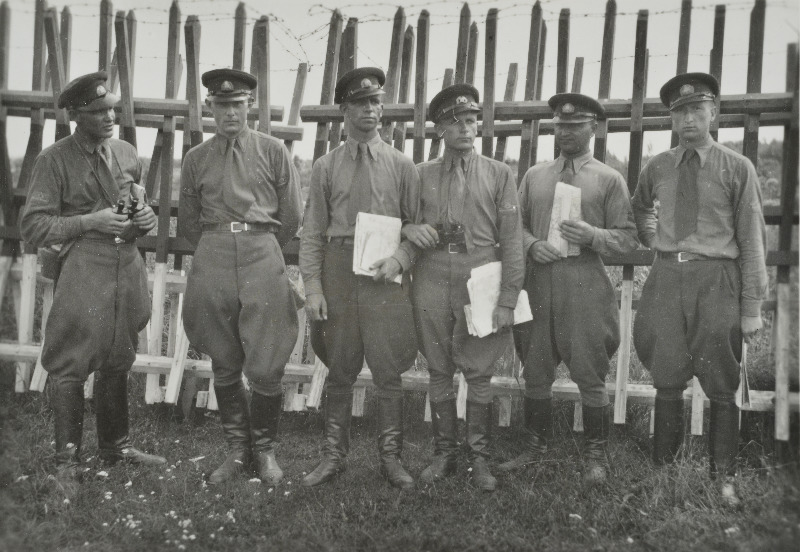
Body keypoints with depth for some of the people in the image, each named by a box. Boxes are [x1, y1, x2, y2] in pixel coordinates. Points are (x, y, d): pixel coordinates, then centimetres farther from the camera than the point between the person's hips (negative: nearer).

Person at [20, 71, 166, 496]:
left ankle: (115, 445, 31)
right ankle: (67, 460, 14)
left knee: (118, 363, 15)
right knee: (70, 367, -2)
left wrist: (147, 218, 1)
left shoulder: (127, 154, 12)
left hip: (128, 266, 5)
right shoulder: (54, 161, -5)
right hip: (83, 271, -5)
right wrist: (91, 221, -17)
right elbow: (32, 228, -9)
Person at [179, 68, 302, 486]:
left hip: (263, 259, -2)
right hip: (212, 266, 2)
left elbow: (290, 217, 6)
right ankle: (237, 449, 26)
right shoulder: (196, 158, 9)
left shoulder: (273, 151, 3)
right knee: (224, 368, 10)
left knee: (266, 369, -2)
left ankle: (264, 449, 20)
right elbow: (187, 222, 18)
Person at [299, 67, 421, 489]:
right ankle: (334, 455, 24)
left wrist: (399, 259, -11)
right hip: (338, 271, 1)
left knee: (388, 371, 4)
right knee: (339, 370, 9)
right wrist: (313, 286, -4)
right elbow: (313, 232, 4)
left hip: (385, 275, 0)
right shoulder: (326, 166, 6)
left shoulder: (401, 165, 6)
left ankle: (390, 457, 19)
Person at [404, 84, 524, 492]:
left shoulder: (499, 174, 5)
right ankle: (443, 453, 23)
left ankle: (479, 457, 18)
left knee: (478, 375, 4)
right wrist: (409, 229, -8)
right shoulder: (421, 174, 9)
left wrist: (508, 300, -6)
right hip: (432, 286, 2)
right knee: (439, 373, 9)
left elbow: (511, 240, 1)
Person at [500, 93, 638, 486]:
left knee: (590, 377, 3)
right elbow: (515, 225, 14)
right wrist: (532, 245, -6)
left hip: (586, 288, -3)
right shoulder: (534, 176, 14)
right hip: (538, 286, 3)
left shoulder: (609, 179, 4)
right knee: (535, 374, 11)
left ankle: (595, 456, 18)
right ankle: (535, 446, 27)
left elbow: (628, 238, 2)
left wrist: (592, 235, -16)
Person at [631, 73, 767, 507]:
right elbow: (637, 209, 28)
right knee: (667, 382, 8)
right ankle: (663, 469, 22)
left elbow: (751, 239, -3)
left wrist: (752, 307, -6)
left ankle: (723, 477, 23)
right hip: (666, 278, 2)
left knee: (721, 388, 7)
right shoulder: (657, 168, 8)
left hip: (717, 280, -2)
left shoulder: (737, 168, -2)